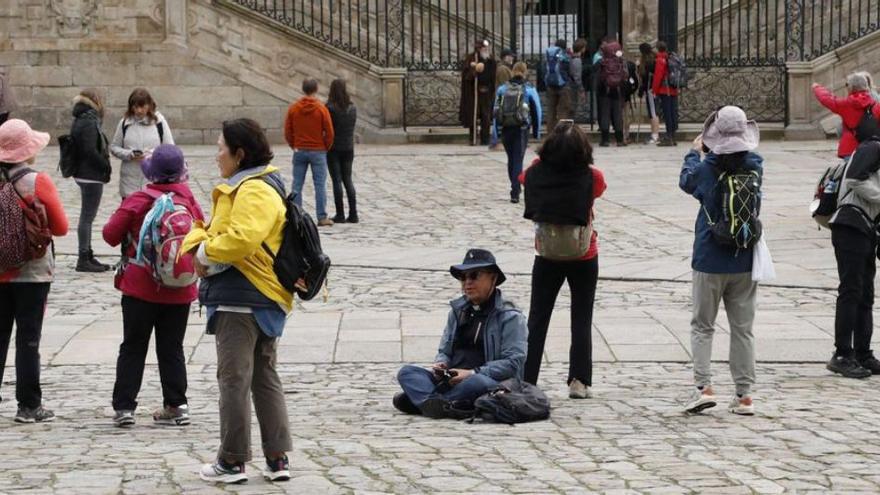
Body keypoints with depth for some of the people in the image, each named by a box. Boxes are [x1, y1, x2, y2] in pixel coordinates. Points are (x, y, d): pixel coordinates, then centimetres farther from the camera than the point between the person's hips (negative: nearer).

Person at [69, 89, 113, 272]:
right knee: (87, 217, -6)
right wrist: (106, 166, -11)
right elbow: (90, 151, -23)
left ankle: (87, 256, 24)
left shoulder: (80, 121, 13)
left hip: (84, 174, 10)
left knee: (87, 217, 16)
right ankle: (83, 259, -3)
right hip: (91, 176, -10)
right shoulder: (89, 123, -17)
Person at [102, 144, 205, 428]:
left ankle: (124, 407, 3)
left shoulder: (138, 201, -11)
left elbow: (111, 234, -7)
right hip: (180, 290, 2)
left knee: (133, 348, 6)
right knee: (172, 349, 11)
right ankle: (176, 406, 10)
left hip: (140, 288, -2)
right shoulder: (190, 202, -4)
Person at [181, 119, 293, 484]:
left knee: (234, 379, -4)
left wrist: (206, 252, -14)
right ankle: (277, 458, 14)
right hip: (264, 299, 11)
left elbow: (241, 238, -29)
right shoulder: (244, 185, 19)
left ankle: (232, 461, 2)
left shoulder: (254, 190, -16)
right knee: (265, 377, 12)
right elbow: (218, 230, 19)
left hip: (242, 299, -11)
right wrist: (199, 243, -2)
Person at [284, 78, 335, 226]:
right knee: (320, 185, 1)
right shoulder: (321, 109, -8)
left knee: (297, 185, 6)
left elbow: (287, 132, 2)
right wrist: (325, 148, 9)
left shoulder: (293, 108, -1)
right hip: (318, 151, -2)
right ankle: (322, 218, -1)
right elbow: (329, 133, -7)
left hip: (299, 151, 2)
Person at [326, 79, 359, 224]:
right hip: (348, 148, 4)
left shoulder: (330, 108, -14)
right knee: (348, 180, 11)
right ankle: (353, 214, 7)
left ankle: (340, 214, 0)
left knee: (337, 181, 0)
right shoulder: (352, 108, 1)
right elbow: (352, 126, 8)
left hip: (333, 148, -4)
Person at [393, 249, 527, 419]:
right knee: (406, 372, -15)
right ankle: (435, 404, -45)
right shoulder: (458, 310, 20)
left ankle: (418, 399, -33)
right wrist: (440, 364, -2)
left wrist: (473, 373, -18)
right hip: (452, 379, 6)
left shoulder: (510, 316, 0)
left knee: (478, 382, -41)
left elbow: (513, 362, -9)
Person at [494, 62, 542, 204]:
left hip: (505, 129, 3)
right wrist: (536, 132, 8)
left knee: (511, 159, 18)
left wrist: (497, 132, 9)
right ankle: (515, 193, -13)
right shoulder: (529, 90, -3)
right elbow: (536, 112, -1)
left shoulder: (502, 89, 4)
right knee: (518, 160, -3)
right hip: (521, 129, -3)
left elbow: (496, 111, 5)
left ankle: (515, 188, 29)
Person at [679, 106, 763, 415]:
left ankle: (703, 386, -6)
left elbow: (686, 181, 10)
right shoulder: (755, 169, -6)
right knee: (742, 328, 8)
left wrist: (694, 152, 25)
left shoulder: (706, 170, -12)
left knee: (702, 326, 8)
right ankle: (744, 395, 8)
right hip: (745, 262, 2)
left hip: (710, 262, -2)